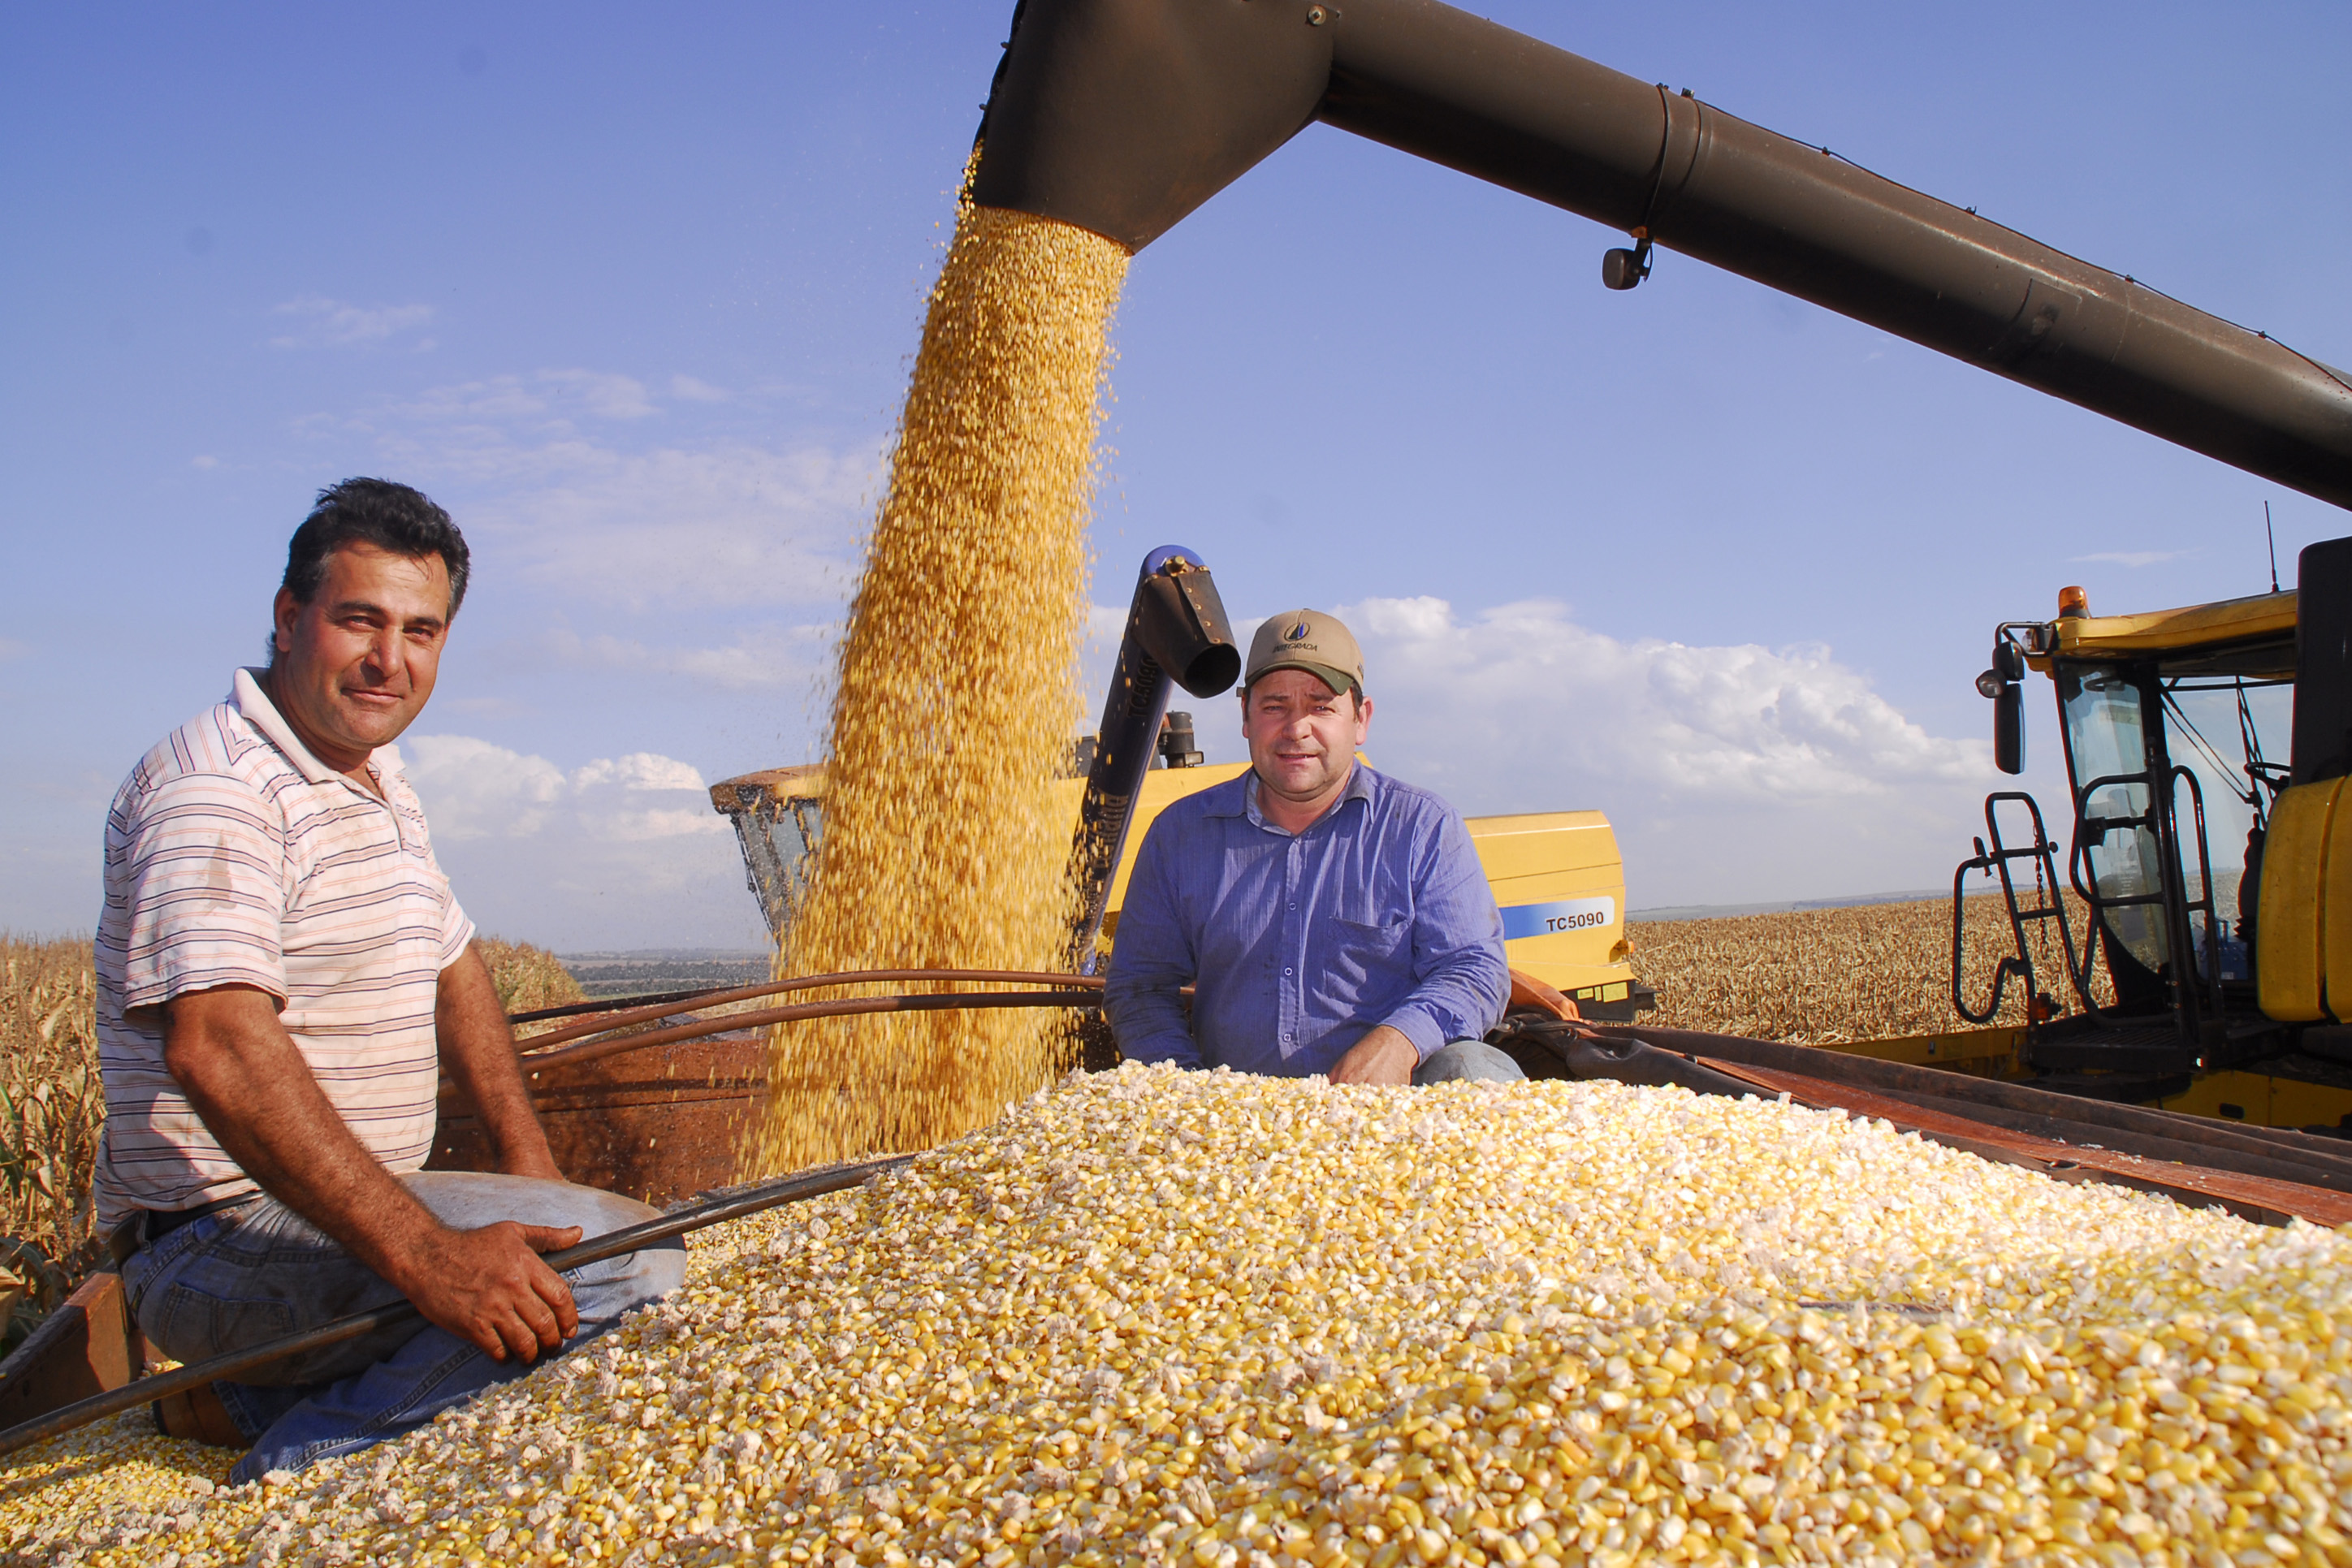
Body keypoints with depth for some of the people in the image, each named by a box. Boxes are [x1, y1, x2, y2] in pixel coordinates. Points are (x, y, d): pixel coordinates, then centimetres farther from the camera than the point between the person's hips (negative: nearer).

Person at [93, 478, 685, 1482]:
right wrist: (422, 1252, -38)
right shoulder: (214, 787, -18)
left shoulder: (377, 782, 14)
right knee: (625, 1256, -25)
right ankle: (293, 1472, -10)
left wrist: (528, 1162, 9)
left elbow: (452, 965, 22)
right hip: (222, 1239, -10)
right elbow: (214, 1048, -31)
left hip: (351, 1209, 10)